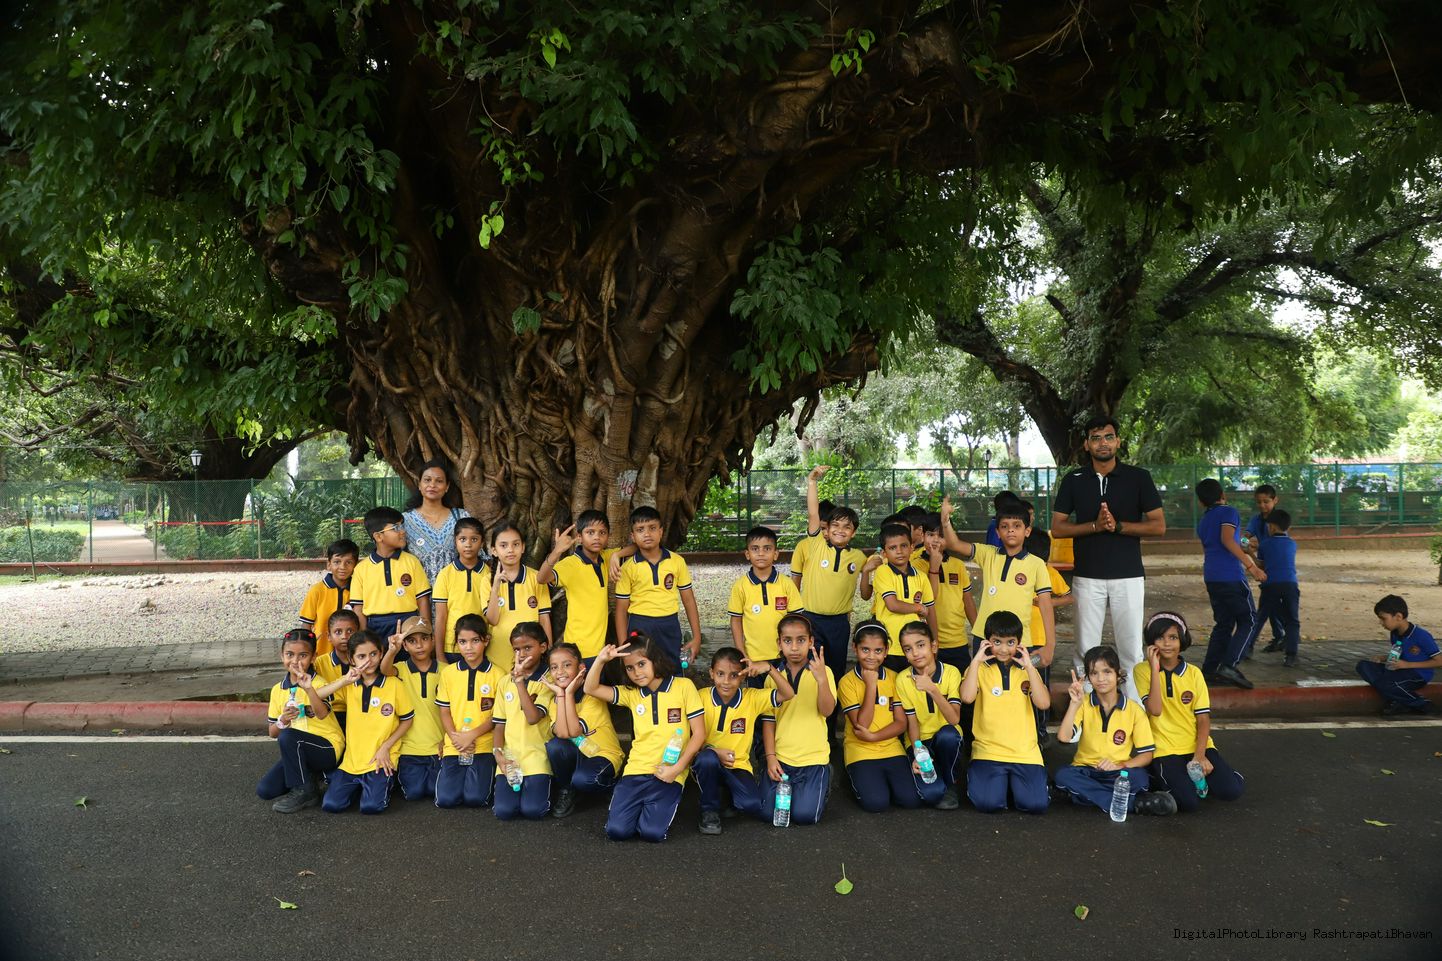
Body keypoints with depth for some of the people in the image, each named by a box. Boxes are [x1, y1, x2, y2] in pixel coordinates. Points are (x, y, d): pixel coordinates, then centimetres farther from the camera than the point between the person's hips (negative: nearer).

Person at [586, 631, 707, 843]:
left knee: (653, 832, -21)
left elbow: (699, 734, -3)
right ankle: (642, 806, 16)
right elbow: (591, 689, 5)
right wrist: (601, 660, -12)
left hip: (669, 775, -3)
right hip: (636, 770, 3)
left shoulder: (684, 686, -3)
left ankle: (664, 805, 12)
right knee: (616, 830, -15)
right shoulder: (631, 693, 9)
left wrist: (677, 768, -12)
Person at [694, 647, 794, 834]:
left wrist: (769, 668, -27)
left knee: (754, 806, -25)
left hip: (738, 765, 1)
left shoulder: (751, 698, -5)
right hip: (708, 763, -1)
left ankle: (729, 796, 12)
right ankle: (710, 809, -10)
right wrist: (715, 752, -25)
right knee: (707, 758, -37)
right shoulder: (702, 698, -9)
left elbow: (788, 694, -14)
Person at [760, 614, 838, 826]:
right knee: (768, 813, -12)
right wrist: (771, 757, -4)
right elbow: (768, 721, 6)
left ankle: (822, 782, 15)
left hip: (813, 757, -2)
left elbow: (827, 710, -15)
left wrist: (821, 679, -30)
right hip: (780, 758, 2)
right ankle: (789, 785, 19)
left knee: (804, 815, -16)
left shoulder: (822, 672, -2)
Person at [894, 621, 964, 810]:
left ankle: (951, 785, -9)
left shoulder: (951, 673, -11)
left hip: (947, 739, 1)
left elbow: (954, 719, -21)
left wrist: (932, 690, -33)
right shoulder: (903, 679, -8)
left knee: (947, 734, -37)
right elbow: (912, 723, -6)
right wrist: (917, 754, -23)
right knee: (931, 793, -29)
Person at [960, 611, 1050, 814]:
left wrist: (1028, 666, -8)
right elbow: (967, 697, -15)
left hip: (1024, 751, 2)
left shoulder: (1026, 670, 12)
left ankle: (1013, 780, 14)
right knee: (987, 803, -23)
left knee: (1036, 804, -18)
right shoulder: (979, 668, 5)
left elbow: (1044, 703, -5)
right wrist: (976, 660, -11)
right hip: (988, 750, -2)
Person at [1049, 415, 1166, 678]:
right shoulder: (1073, 480, 6)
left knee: (1132, 649, 2)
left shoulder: (1139, 477, 3)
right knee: (1086, 650, 4)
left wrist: (1118, 525, -13)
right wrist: (1095, 526, -12)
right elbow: (1057, 528, 3)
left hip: (1128, 576, -1)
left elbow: (1159, 526, 0)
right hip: (1087, 577, 1)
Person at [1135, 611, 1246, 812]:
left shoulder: (1193, 673, 4)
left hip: (1196, 745, 3)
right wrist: (1155, 669, -19)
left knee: (1231, 790, -18)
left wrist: (1200, 755, -13)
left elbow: (1203, 718, 0)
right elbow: (1155, 710, -18)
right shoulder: (1143, 670, -4)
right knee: (1189, 801, -25)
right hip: (1165, 750, -3)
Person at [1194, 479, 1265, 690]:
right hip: (1231, 575, -7)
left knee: (1224, 623, 13)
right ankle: (1230, 665, -14)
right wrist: (1250, 565, -21)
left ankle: (1209, 670, 8)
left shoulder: (1202, 521, 18)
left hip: (1211, 577, 7)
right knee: (1248, 619, 0)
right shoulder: (1228, 512, -4)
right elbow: (1227, 540, -19)